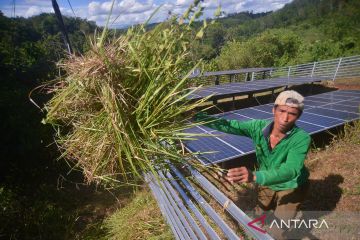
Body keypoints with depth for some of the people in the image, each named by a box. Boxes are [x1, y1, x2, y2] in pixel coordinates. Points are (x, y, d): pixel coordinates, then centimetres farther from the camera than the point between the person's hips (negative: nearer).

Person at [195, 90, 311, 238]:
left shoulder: (302, 138, -34)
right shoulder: (259, 127, -25)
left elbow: (290, 170, -47)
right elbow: (229, 125, -26)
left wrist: (254, 176, -64)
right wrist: (198, 117, -38)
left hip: (291, 187, -3)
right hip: (267, 183, 4)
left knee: (281, 229, 9)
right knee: (259, 215, 25)